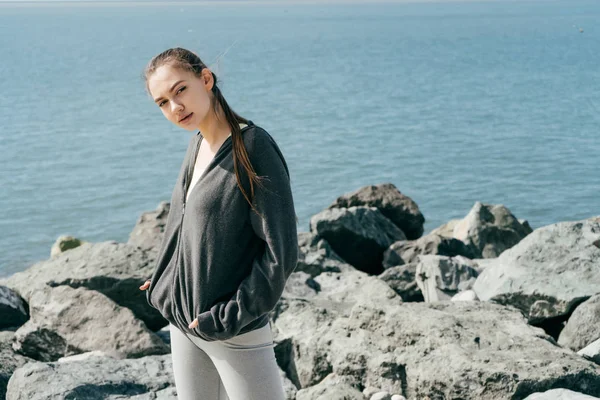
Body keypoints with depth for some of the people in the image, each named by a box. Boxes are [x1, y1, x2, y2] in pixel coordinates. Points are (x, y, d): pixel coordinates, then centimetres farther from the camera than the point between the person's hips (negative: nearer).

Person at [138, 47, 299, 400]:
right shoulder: (198, 145, 7)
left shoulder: (253, 146, -15)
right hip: (184, 320, 7)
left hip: (236, 332, -7)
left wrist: (231, 317, -16)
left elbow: (281, 251, -18)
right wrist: (163, 286, 11)